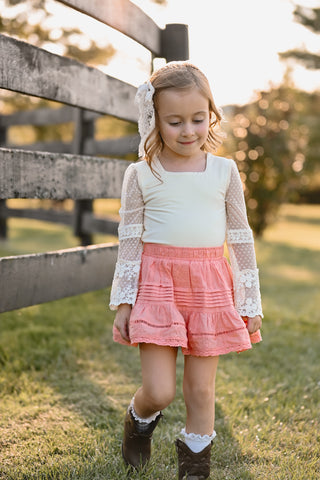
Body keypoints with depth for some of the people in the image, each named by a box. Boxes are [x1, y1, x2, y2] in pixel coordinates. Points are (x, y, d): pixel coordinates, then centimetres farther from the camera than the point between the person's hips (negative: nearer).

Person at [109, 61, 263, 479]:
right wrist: (123, 303, 0)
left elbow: (242, 240, 8)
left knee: (201, 389, 7)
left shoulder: (224, 171, 4)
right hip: (157, 284, -1)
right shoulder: (141, 175, 1)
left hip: (210, 288, 2)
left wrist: (251, 303, 7)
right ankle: (140, 419, 32)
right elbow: (129, 242, 3)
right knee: (159, 391, -4)